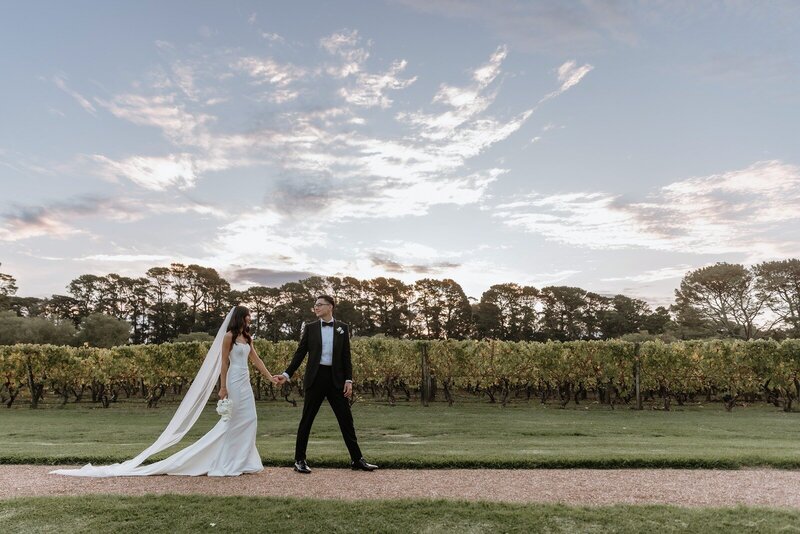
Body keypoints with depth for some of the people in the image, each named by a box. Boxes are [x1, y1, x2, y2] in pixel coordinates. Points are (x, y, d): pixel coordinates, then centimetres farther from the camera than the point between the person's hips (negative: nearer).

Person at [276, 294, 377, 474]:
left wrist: (349, 380, -2)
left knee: (346, 419, 4)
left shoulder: (342, 328, 6)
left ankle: (357, 459, 14)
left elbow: (346, 356, 5)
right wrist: (287, 374, -2)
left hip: (336, 379, 1)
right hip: (315, 378, -1)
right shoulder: (310, 327, 5)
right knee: (306, 420, 3)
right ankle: (300, 460, 16)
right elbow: (300, 353, 5)